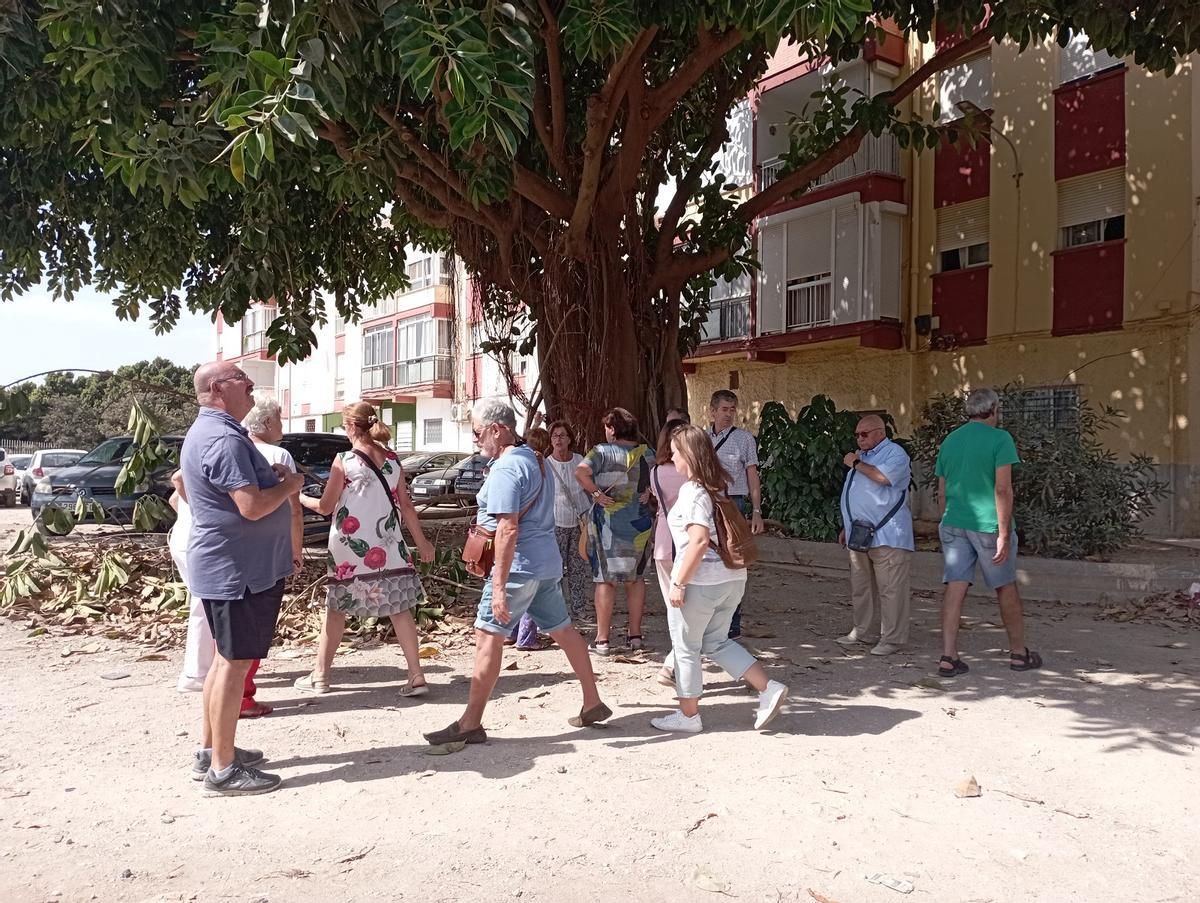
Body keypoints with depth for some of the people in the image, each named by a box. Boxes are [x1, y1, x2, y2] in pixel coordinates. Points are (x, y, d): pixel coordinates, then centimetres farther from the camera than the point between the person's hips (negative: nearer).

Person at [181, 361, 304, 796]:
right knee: (234, 662, -4)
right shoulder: (224, 438, -21)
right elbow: (253, 506, -29)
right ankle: (223, 770, 5)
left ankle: (212, 750, 29)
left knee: (226, 658, 18)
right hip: (237, 569, -11)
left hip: (224, 565, 11)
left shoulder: (207, 431, 15)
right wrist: (290, 484, -11)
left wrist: (270, 477, 12)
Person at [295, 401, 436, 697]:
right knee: (400, 610, 4)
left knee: (336, 610, 12)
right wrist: (421, 542, 12)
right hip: (388, 547, 3)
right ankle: (416, 677, 1)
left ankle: (320, 676, 24)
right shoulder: (392, 459, 3)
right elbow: (405, 505, 4)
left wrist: (299, 497, 16)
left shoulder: (344, 461, -9)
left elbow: (325, 507, -3)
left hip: (351, 550, -3)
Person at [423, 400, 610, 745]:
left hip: (519, 565, -10)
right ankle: (593, 704, 24)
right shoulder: (535, 459, 13)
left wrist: (499, 587, -25)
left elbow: (508, 529, -24)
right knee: (562, 630, 16)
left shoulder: (505, 469, -16)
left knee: (488, 637, -4)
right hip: (548, 561, 10)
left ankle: (470, 723, 1)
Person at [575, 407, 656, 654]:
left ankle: (602, 640, 5)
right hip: (639, 521, 4)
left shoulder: (603, 451, -10)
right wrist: (648, 493, 4)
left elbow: (581, 471, -25)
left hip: (607, 521, -4)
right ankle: (635, 635, 19)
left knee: (605, 579, 3)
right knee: (635, 578, 14)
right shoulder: (648, 453, 5)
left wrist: (596, 493, -15)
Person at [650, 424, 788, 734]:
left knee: (686, 648, 8)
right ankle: (768, 688, 11)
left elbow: (699, 541, -26)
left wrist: (679, 583, -20)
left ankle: (688, 715, 20)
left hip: (700, 581, -8)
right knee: (717, 642, 20)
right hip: (732, 578, 8)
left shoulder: (692, 491, -16)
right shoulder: (719, 486, 9)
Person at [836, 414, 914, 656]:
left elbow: (884, 477, -26)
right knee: (860, 588, 13)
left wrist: (856, 464, -12)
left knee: (890, 589, -6)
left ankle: (892, 638, -1)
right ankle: (864, 631, 23)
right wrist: (846, 527, 24)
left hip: (887, 535, -9)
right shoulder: (862, 455, 22)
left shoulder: (894, 453, -5)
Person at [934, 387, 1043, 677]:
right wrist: (1004, 534, -15)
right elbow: (1002, 489, -15)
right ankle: (1019, 653, 25)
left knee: (955, 587, 1)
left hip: (953, 524, 4)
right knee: (1006, 588, 11)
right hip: (987, 524, -4)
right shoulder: (999, 439, -7)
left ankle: (948, 657, -2)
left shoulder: (949, 440, 10)